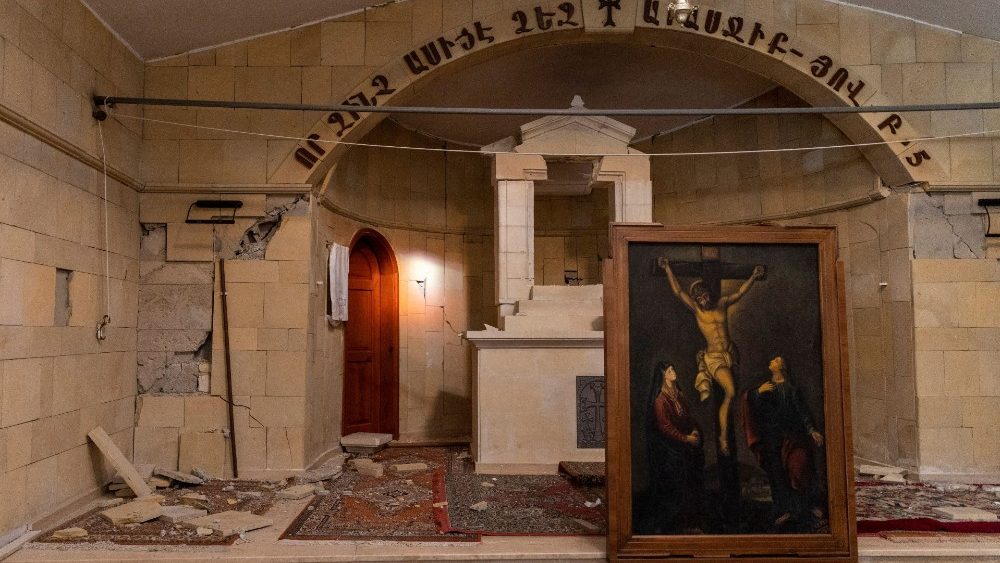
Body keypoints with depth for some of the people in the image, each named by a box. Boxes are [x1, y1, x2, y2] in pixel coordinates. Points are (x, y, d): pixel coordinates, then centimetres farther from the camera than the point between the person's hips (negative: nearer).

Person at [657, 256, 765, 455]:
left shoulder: (722, 304, 10)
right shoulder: (696, 309, 0)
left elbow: (740, 292, 17)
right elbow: (677, 291, -5)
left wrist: (753, 276, 11)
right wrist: (667, 269, -7)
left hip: (729, 355, 5)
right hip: (713, 357, -5)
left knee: (728, 396, 4)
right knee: (730, 392, -20)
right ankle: (724, 437, -11)